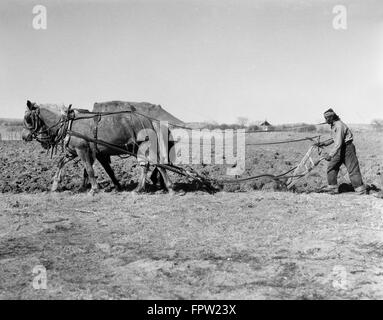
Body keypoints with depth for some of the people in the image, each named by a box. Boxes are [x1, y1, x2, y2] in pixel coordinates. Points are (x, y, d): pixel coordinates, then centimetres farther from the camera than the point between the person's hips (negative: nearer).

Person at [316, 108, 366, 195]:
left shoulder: (339, 126, -23)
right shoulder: (333, 125, 8)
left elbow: (338, 143, -32)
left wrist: (330, 155, -36)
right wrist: (323, 143, 15)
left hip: (347, 148, -10)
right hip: (340, 149, 10)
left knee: (352, 169, -6)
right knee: (332, 166, 6)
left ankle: (361, 190, 1)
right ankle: (333, 187, 13)